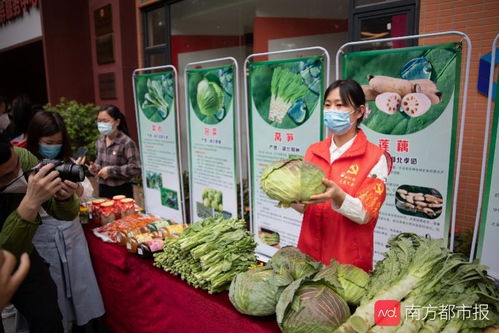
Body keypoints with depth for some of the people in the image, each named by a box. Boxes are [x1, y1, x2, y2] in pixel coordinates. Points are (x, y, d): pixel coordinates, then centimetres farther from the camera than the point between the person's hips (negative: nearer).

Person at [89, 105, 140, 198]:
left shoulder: (126, 142, -17)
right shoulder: (100, 141, 5)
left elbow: (135, 168, -22)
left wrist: (110, 170, -22)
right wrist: (95, 167, -2)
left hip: (121, 191, -7)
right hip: (103, 189, 7)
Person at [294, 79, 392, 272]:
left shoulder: (375, 157, -11)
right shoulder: (313, 151, 3)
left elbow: (364, 215, -15)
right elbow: (303, 207, 3)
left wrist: (337, 196, -33)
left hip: (349, 260, -4)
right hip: (309, 252, 4)